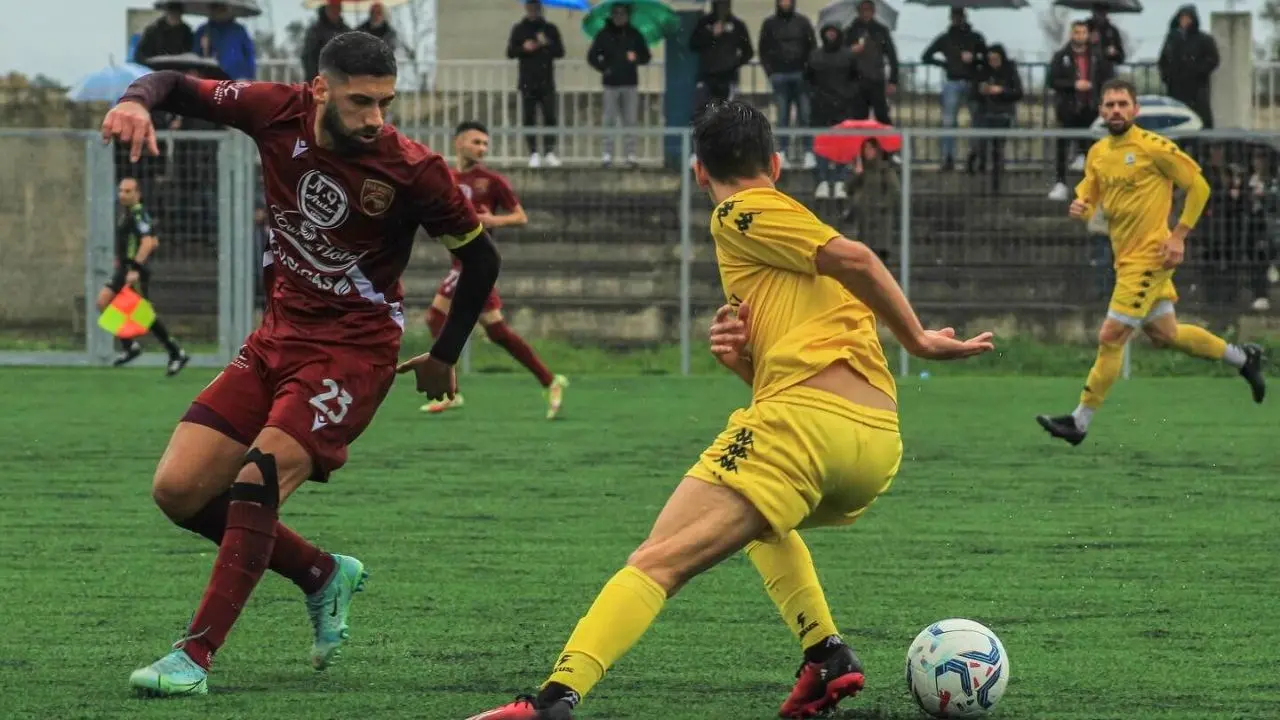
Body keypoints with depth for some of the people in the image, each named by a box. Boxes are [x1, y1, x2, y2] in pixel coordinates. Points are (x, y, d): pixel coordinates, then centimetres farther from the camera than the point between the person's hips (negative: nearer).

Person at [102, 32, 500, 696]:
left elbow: (480, 259, -2)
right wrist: (137, 100, -20)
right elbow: (178, 88, 4)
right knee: (177, 490, 0)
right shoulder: (279, 113, -9)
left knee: (257, 481, -25)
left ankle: (195, 656, -20)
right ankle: (323, 575, 20)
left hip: (353, 351, -6)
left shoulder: (412, 172, -17)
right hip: (278, 336, 6)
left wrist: (443, 358, 7)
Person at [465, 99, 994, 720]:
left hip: (803, 419, -8)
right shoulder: (795, 223, 31)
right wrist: (742, 357, 9)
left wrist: (918, 341, -1)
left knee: (657, 563, -12)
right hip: (880, 442, 8)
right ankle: (828, 657, 19)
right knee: (763, 521, 38)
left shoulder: (742, 214, 6)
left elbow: (853, 258, -9)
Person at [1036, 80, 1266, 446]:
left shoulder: (1152, 147, -13)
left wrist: (1179, 236, -13)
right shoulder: (1097, 153, 8)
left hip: (1147, 258, -8)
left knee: (1111, 337, -8)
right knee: (1164, 334, 18)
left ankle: (1080, 422, -1)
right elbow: (1088, 197, 15)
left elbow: (1198, 185, -9)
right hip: (1127, 258, 8)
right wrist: (1080, 207, -10)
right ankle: (1243, 358, 37)